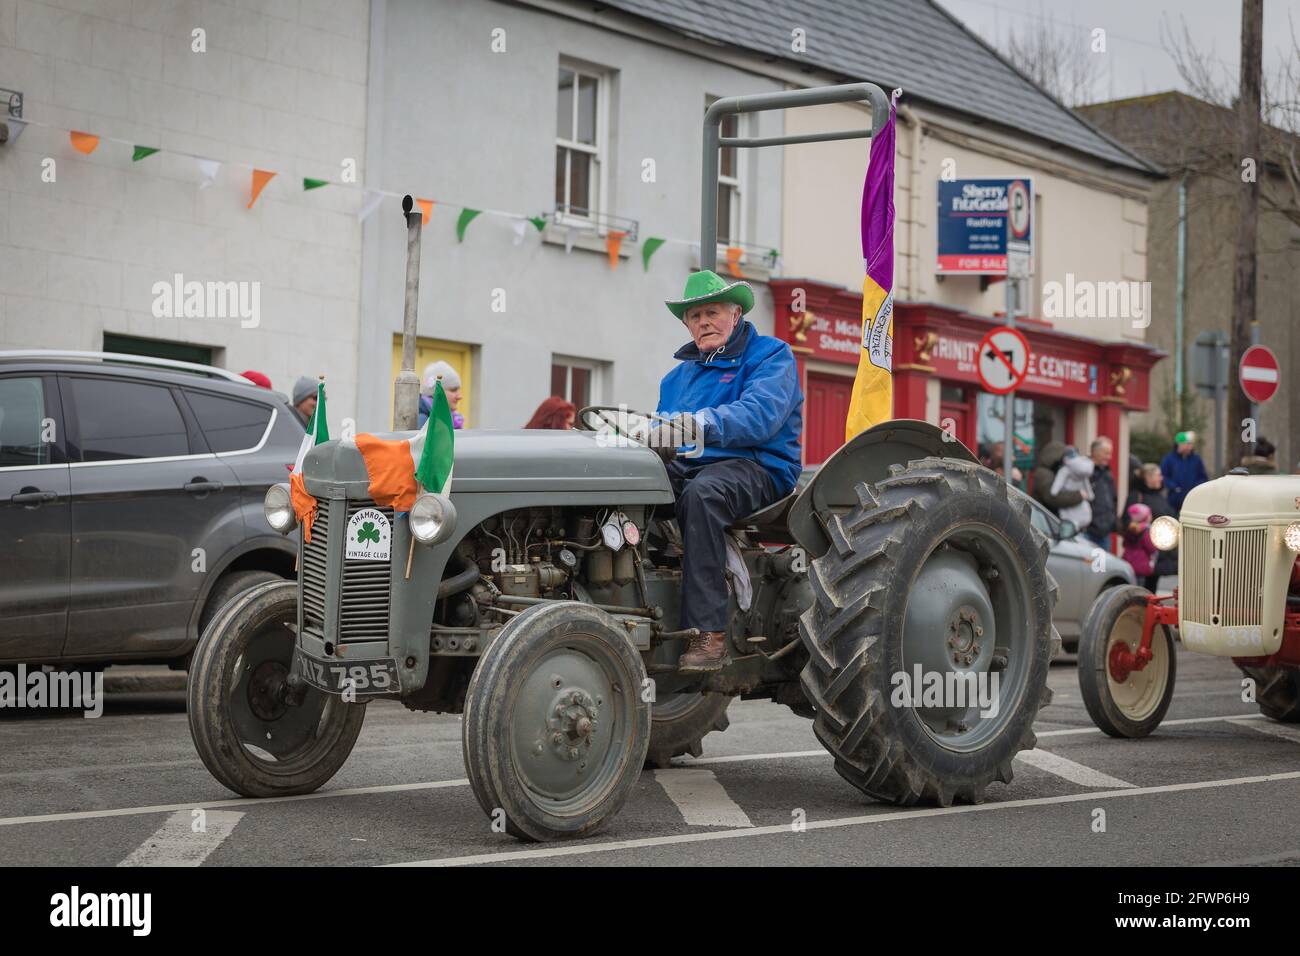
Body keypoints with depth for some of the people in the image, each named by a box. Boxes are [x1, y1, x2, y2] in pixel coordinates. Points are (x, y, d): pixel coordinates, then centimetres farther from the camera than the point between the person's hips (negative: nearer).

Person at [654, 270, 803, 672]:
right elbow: (663, 433, 16)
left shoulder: (771, 355, 4)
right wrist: (645, 432, -10)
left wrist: (702, 423, -33)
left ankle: (708, 632, -42)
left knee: (702, 493, -39)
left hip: (757, 469, -6)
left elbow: (760, 415, -17)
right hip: (686, 468, 6)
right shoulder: (680, 374, 26)